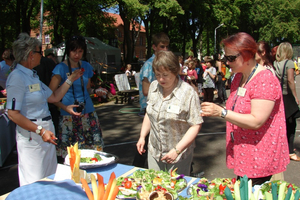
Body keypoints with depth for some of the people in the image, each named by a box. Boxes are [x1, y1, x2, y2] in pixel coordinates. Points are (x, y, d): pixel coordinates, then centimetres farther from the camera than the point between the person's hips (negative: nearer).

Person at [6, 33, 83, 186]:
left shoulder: (32, 75, 13)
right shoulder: (17, 77, -16)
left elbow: (54, 97, 17)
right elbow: (13, 114, -20)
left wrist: (71, 79, 19)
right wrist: (40, 131, -23)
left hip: (45, 130, 9)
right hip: (31, 135, -9)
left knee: (50, 179, 18)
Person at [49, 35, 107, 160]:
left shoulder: (86, 66, 10)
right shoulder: (61, 68, -4)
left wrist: (96, 91, 0)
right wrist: (65, 107, -22)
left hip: (88, 113, 4)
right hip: (69, 116, -4)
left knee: (93, 148, 3)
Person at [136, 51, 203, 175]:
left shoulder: (188, 93, -17)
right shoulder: (153, 87, 1)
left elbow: (196, 125, -17)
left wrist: (177, 150, -22)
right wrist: (142, 137, 5)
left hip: (179, 156, -5)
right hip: (154, 151, 5)